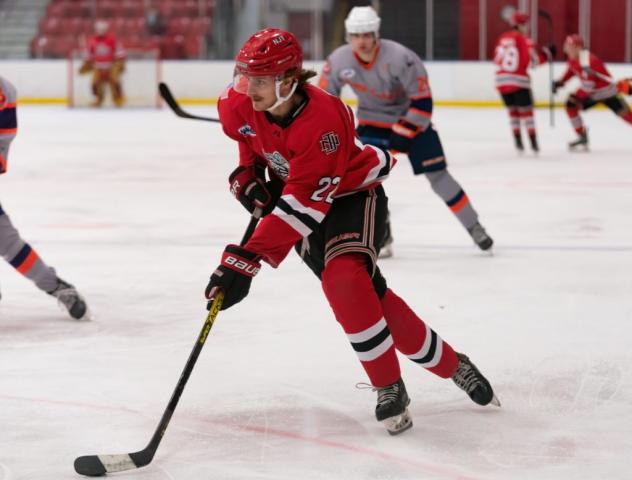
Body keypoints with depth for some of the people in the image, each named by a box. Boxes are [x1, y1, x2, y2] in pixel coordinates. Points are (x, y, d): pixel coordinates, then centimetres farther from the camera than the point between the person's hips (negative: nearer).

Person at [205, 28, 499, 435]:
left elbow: (302, 206, -40)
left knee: (344, 279, -29)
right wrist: (247, 173, -1)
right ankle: (450, 365, 7)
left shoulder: (322, 121, -37)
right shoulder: (239, 105, -18)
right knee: (369, 294, -6)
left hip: (352, 193, -6)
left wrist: (247, 260, -44)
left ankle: (390, 387, -11)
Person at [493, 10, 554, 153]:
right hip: (518, 80, -5)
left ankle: (518, 141, 12)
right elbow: (533, 58, -10)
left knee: (512, 110, 16)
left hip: (502, 80, 5)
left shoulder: (502, 39, 10)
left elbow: (497, 60, 13)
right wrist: (547, 53, 4)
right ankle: (533, 141, 2)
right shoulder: (523, 39, -7)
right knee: (526, 110, 4)